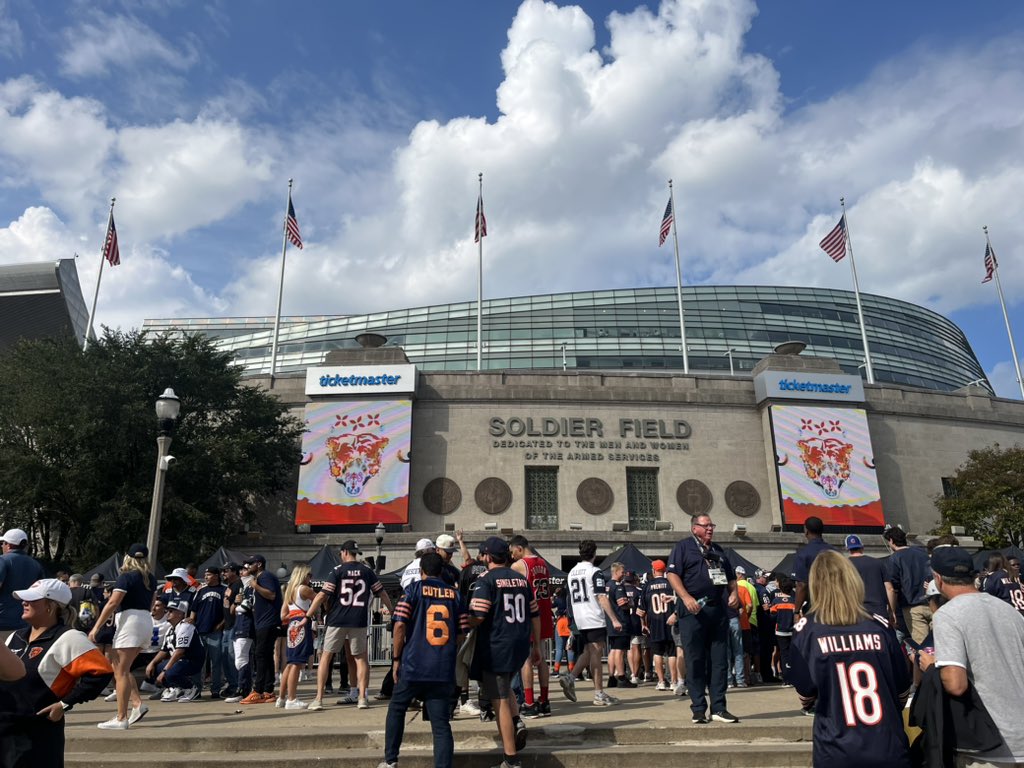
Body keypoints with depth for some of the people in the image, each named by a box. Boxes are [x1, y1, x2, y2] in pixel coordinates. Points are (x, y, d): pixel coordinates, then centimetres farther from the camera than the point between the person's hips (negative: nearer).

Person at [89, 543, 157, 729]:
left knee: (121, 671, -3)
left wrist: (96, 627, -12)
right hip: (146, 621, 8)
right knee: (121, 669, 17)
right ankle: (138, 704, 7)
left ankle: (121, 718, -3)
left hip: (130, 621, -8)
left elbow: (112, 603, -14)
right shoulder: (151, 579, 12)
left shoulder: (126, 577, -8)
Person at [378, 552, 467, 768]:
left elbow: (400, 626, -8)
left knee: (396, 709, 21)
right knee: (441, 722, 7)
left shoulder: (414, 589, -2)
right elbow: (461, 633, 7)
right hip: (444, 669, 2)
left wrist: (396, 658, 1)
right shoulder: (454, 593, 6)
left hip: (414, 665, -2)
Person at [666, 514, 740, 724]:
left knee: (720, 661, 6)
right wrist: (686, 597, -19)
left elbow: (731, 577, 27)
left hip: (719, 611, 6)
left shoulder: (718, 550, 21)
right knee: (695, 662, 0)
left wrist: (734, 593, 7)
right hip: (693, 611, -6)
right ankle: (698, 710, 7)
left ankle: (718, 708, 13)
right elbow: (672, 574, -8)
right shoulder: (683, 546, 2)